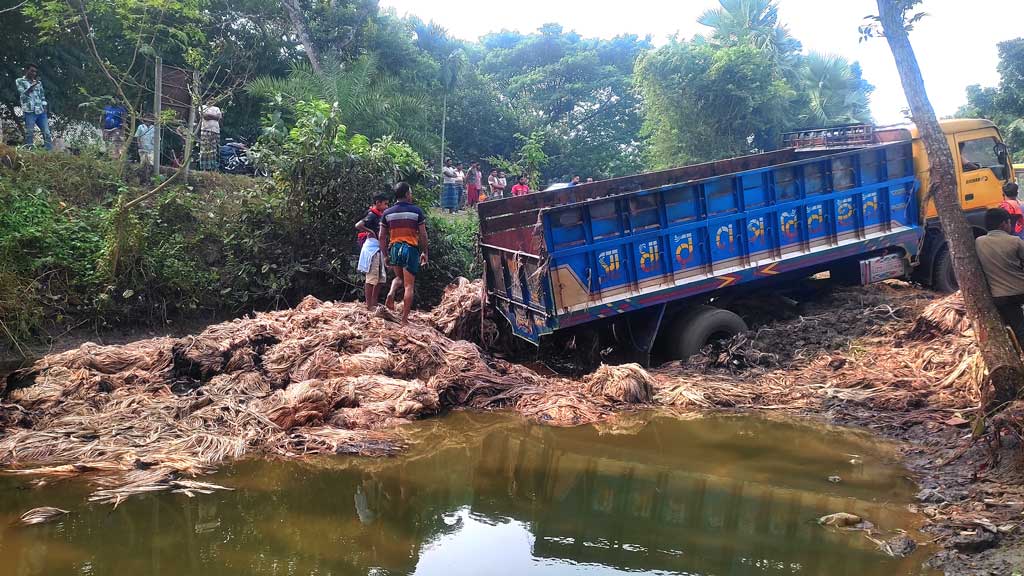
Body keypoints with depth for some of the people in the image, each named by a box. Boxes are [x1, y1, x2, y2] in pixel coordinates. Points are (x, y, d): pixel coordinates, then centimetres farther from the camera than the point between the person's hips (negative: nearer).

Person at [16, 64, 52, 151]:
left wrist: (46, 110, 10)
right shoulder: (20, 81, 8)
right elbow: (22, 93, -7)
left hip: (41, 112, 4)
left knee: (47, 133, -3)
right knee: (29, 134, -5)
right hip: (29, 112, -4)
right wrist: (33, 85, -17)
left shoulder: (38, 83, 19)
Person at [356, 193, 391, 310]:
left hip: (378, 249, 10)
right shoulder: (372, 215, -12)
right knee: (372, 278, -7)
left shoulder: (379, 216, 15)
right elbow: (358, 225, -25)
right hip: (372, 248, -10)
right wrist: (370, 232, -16)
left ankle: (374, 304, 19)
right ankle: (369, 306, -4)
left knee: (381, 278, 13)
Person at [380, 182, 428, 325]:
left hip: (394, 249, 3)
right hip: (411, 249, -3)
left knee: (399, 278, 27)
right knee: (409, 285, 3)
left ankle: (391, 293, -5)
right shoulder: (416, 211, -2)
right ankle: (404, 319, 0)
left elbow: (382, 237, 5)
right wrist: (424, 252, 8)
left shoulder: (387, 213, 5)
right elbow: (423, 235, -2)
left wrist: (385, 255, 13)